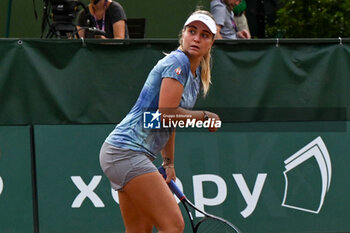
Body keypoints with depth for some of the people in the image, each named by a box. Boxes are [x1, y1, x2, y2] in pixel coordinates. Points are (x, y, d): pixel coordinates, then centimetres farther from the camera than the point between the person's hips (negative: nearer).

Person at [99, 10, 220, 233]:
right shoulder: (177, 62, -12)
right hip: (127, 152, -10)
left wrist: (169, 163, 24)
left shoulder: (196, 74, 18)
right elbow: (166, 114, -21)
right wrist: (205, 117, -8)